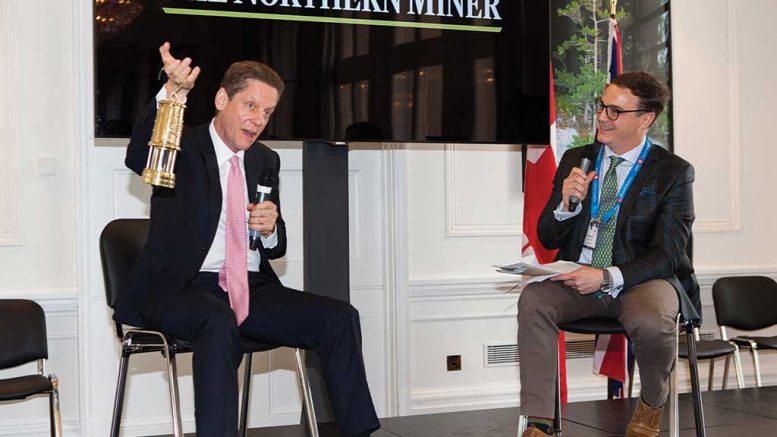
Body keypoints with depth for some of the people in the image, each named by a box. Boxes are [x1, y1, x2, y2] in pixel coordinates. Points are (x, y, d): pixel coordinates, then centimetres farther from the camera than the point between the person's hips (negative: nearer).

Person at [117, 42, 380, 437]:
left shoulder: (265, 160, 17)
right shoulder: (183, 149, 1)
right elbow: (138, 158, -25)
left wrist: (270, 229, -5)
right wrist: (173, 93, -40)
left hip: (251, 288, 5)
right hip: (183, 287, -5)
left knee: (340, 318, -14)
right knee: (219, 322, -38)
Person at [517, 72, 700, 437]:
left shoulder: (673, 172, -1)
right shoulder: (575, 160, 11)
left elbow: (665, 256, -8)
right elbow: (547, 239, 12)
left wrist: (607, 277, -23)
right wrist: (567, 203, -10)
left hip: (641, 280, -3)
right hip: (578, 279, 3)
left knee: (652, 322, -36)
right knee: (533, 300, -28)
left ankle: (650, 407, -2)